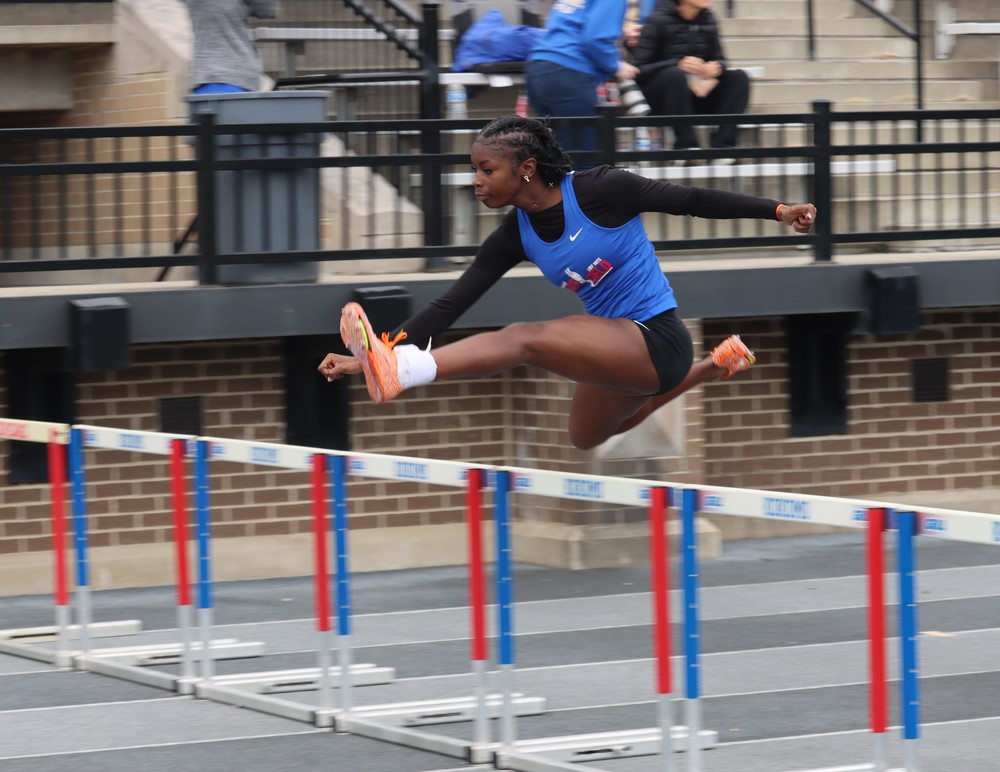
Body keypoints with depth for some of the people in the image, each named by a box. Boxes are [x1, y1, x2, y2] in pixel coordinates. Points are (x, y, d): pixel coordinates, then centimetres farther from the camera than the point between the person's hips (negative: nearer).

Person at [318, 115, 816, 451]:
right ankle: (714, 368, 46)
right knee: (587, 437, 34)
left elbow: (690, 201, -10)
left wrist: (778, 211, -14)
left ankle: (401, 372, -47)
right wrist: (374, 355, -12)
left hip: (657, 339, -9)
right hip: (617, 351, 9)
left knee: (525, 337, -28)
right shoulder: (514, 236, 1)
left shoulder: (598, 191, -16)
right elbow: (452, 304, -2)